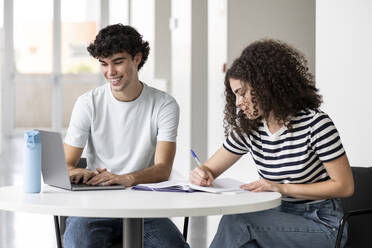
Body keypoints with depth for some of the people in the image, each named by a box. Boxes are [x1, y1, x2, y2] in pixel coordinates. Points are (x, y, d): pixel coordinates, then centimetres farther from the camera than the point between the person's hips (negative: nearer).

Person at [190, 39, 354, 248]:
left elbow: (345, 187, -12)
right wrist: (202, 174, -14)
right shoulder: (248, 129, 5)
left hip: (322, 226, -5)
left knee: (235, 221, -26)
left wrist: (282, 188, -18)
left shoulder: (315, 123, -12)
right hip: (281, 217, 5)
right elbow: (211, 169, 12)